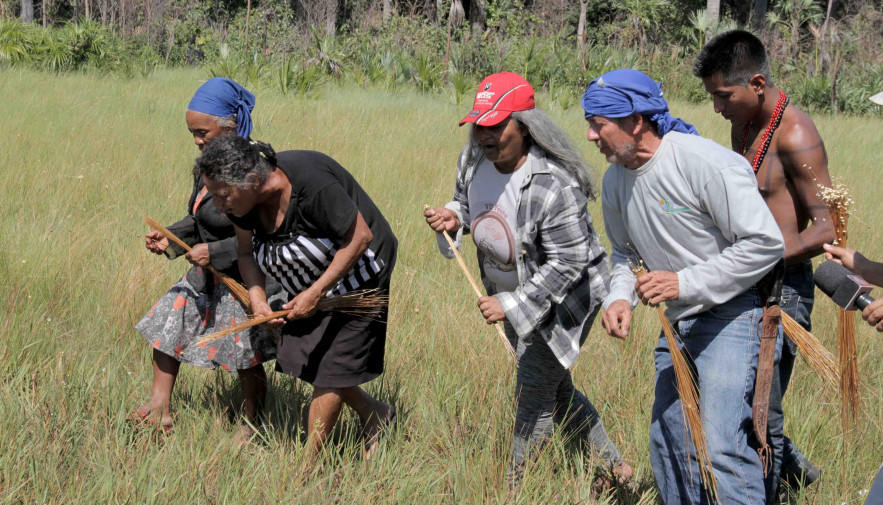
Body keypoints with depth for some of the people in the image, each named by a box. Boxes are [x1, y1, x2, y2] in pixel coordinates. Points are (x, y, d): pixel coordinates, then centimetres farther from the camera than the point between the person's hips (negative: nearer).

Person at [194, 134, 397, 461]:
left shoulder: (311, 184, -35)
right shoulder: (243, 201, -13)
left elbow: (359, 238, -26)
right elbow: (247, 253, 3)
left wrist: (315, 293, -26)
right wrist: (257, 299, -15)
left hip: (358, 276, -8)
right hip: (311, 285, 8)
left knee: (329, 372, -6)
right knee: (300, 359, 4)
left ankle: (308, 467, 5)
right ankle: (375, 415, 24)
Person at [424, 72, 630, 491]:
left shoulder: (553, 185, -34)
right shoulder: (473, 160, -11)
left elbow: (567, 264, -31)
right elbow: (467, 202, 11)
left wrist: (511, 306, -32)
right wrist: (453, 217, -13)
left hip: (564, 297, -9)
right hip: (513, 293, 9)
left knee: (533, 398, -6)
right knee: (555, 389, 21)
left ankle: (512, 491, 9)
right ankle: (614, 465, 39)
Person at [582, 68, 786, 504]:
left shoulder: (706, 164, -21)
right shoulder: (615, 181, 5)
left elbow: (765, 243, -20)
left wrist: (685, 283, -23)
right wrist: (620, 296, -1)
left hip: (733, 315, -8)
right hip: (678, 322, 9)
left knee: (720, 447, -19)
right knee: (667, 444, 13)